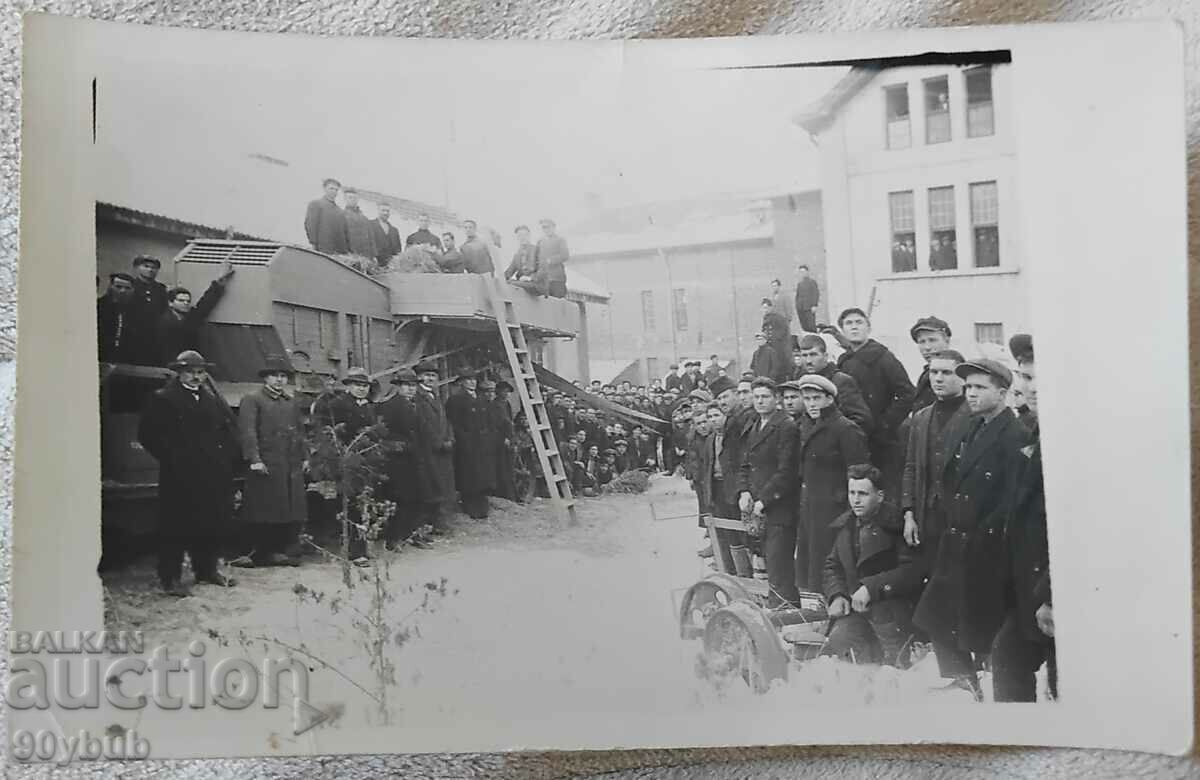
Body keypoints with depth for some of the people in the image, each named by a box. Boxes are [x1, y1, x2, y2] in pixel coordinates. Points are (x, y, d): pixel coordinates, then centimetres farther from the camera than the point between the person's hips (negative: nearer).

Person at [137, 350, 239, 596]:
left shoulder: (211, 399, 14)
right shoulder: (163, 399, -2)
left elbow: (230, 427, 21)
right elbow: (148, 435, -7)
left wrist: (226, 456, 8)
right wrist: (170, 458, -10)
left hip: (213, 476, 6)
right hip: (180, 477, -6)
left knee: (215, 525, 10)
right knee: (177, 527, -2)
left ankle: (207, 570, 25)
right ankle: (171, 578, 6)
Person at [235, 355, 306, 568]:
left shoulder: (291, 402, 21)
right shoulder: (252, 400, -1)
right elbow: (248, 431, -10)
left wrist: (304, 456, 15)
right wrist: (254, 459, -18)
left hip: (291, 466, 7)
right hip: (266, 466, -7)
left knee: (292, 513, 6)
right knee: (263, 512, -4)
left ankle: (277, 550, 17)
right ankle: (257, 553, 6)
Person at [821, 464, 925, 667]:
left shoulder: (896, 526, -7)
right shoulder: (845, 526, 13)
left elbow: (913, 571, -16)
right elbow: (832, 566, 21)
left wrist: (872, 588, -21)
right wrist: (836, 595, 2)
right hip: (852, 609, 5)